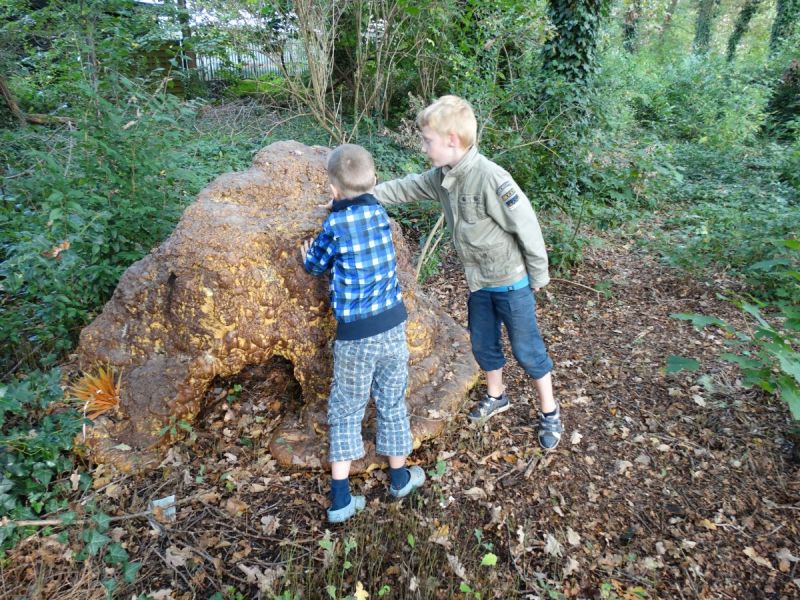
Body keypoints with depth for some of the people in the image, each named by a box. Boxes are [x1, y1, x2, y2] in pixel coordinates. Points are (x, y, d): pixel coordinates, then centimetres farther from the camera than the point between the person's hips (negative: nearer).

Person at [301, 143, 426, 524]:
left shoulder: (334, 225, -11)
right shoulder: (380, 212, 0)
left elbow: (316, 265, 5)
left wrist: (308, 255, 24)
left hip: (355, 334, -4)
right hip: (392, 324, 4)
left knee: (345, 411, 10)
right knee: (392, 403, 18)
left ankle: (341, 500, 15)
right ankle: (400, 478, 35)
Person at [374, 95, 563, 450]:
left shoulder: (491, 179, -28)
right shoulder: (441, 177, -3)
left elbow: (527, 228, -22)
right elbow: (405, 188, 11)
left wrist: (538, 276, -12)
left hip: (512, 281, -7)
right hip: (479, 282, 7)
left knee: (526, 349, 6)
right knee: (482, 344, 20)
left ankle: (549, 413, 28)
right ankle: (496, 396, 45)